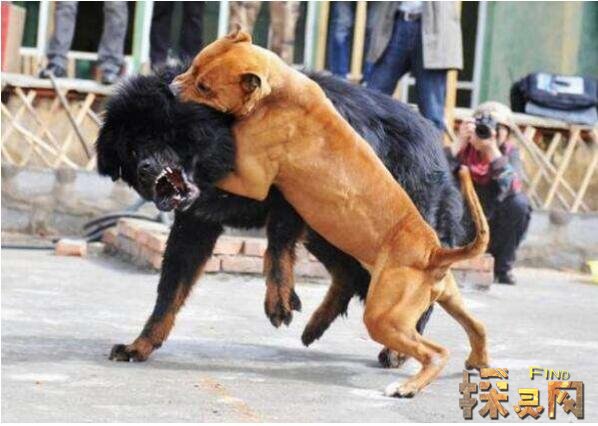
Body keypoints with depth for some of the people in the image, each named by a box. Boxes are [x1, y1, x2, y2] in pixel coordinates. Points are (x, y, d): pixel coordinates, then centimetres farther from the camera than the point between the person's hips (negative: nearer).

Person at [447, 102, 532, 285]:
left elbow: (512, 187, -30)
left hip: (495, 231, 1)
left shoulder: (509, 152, -9)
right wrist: (459, 143, -33)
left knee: (519, 203, -26)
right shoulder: (464, 150, -11)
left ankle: (502, 268, -7)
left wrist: (492, 148, -35)